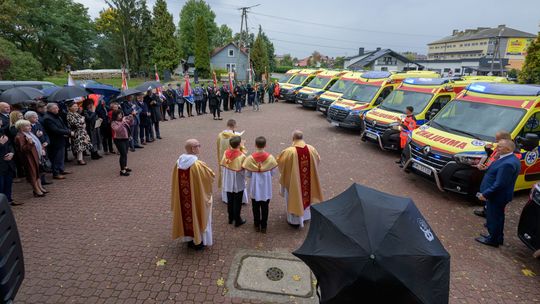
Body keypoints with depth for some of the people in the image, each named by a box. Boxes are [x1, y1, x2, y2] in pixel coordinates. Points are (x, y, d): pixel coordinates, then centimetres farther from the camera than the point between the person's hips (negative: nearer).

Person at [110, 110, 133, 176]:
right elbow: (117, 129, -30)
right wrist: (122, 123, -36)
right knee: (123, 154, -10)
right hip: (119, 140, -8)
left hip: (126, 138, 8)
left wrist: (131, 118, -3)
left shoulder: (123, 119, 7)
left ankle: (125, 167, 32)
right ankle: (122, 171, -7)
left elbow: (130, 123, 16)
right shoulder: (113, 123, -14)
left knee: (125, 153, 17)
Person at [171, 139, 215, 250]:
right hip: (197, 197, -5)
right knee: (197, 216, 13)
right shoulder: (198, 165, -26)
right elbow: (211, 176, -12)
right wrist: (208, 172, 8)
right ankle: (198, 241, 27)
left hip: (183, 197, 6)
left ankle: (190, 239, 36)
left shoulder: (179, 163, -6)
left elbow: (176, 182, 5)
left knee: (187, 214, 21)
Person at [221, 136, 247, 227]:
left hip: (228, 182, 5)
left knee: (230, 200, 19)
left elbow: (222, 167, 0)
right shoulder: (241, 156, -24)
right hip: (238, 183, -5)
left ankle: (231, 218, 34)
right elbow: (242, 171, -17)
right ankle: (237, 220, 21)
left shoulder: (226, 153, -9)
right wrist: (244, 178, 1)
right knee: (237, 202, 10)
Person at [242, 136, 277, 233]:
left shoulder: (250, 158, -17)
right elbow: (273, 173, -5)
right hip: (266, 187, 1)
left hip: (255, 187, 0)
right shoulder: (270, 157, -15)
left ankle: (257, 225, 30)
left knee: (256, 207, 17)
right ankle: (264, 226, 27)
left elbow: (247, 175, -10)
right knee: (265, 207, 16)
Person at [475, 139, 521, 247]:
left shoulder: (508, 163, -28)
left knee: (493, 218, 5)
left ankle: (493, 240, 21)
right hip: (499, 195, 10)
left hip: (497, 196, -10)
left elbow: (499, 184, -28)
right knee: (498, 217, 22)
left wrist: (485, 194, -22)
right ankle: (498, 237, 37)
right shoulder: (509, 159, 5)